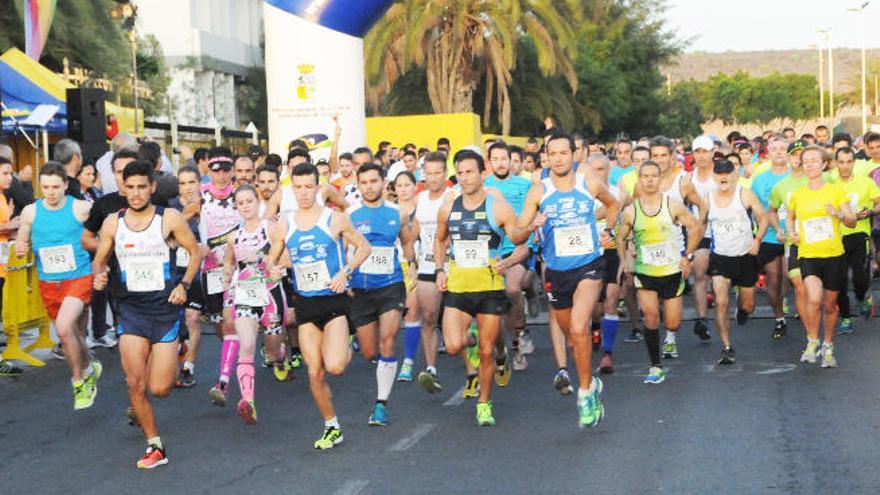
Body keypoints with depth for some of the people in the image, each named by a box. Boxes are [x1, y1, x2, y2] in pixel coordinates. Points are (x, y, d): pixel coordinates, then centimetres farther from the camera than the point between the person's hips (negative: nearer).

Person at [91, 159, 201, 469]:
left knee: (159, 388, -6)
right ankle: (155, 447, 12)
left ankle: (165, 360, 31)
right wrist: (99, 275, -10)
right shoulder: (112, 223, 3)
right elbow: (98, 260, 13)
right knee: (135, 385, -5)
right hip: (131, 308, 2)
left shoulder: (170, 219, -4)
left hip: (165, 308, -2)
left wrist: (184, 284, -8)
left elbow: (195, 251, 5)